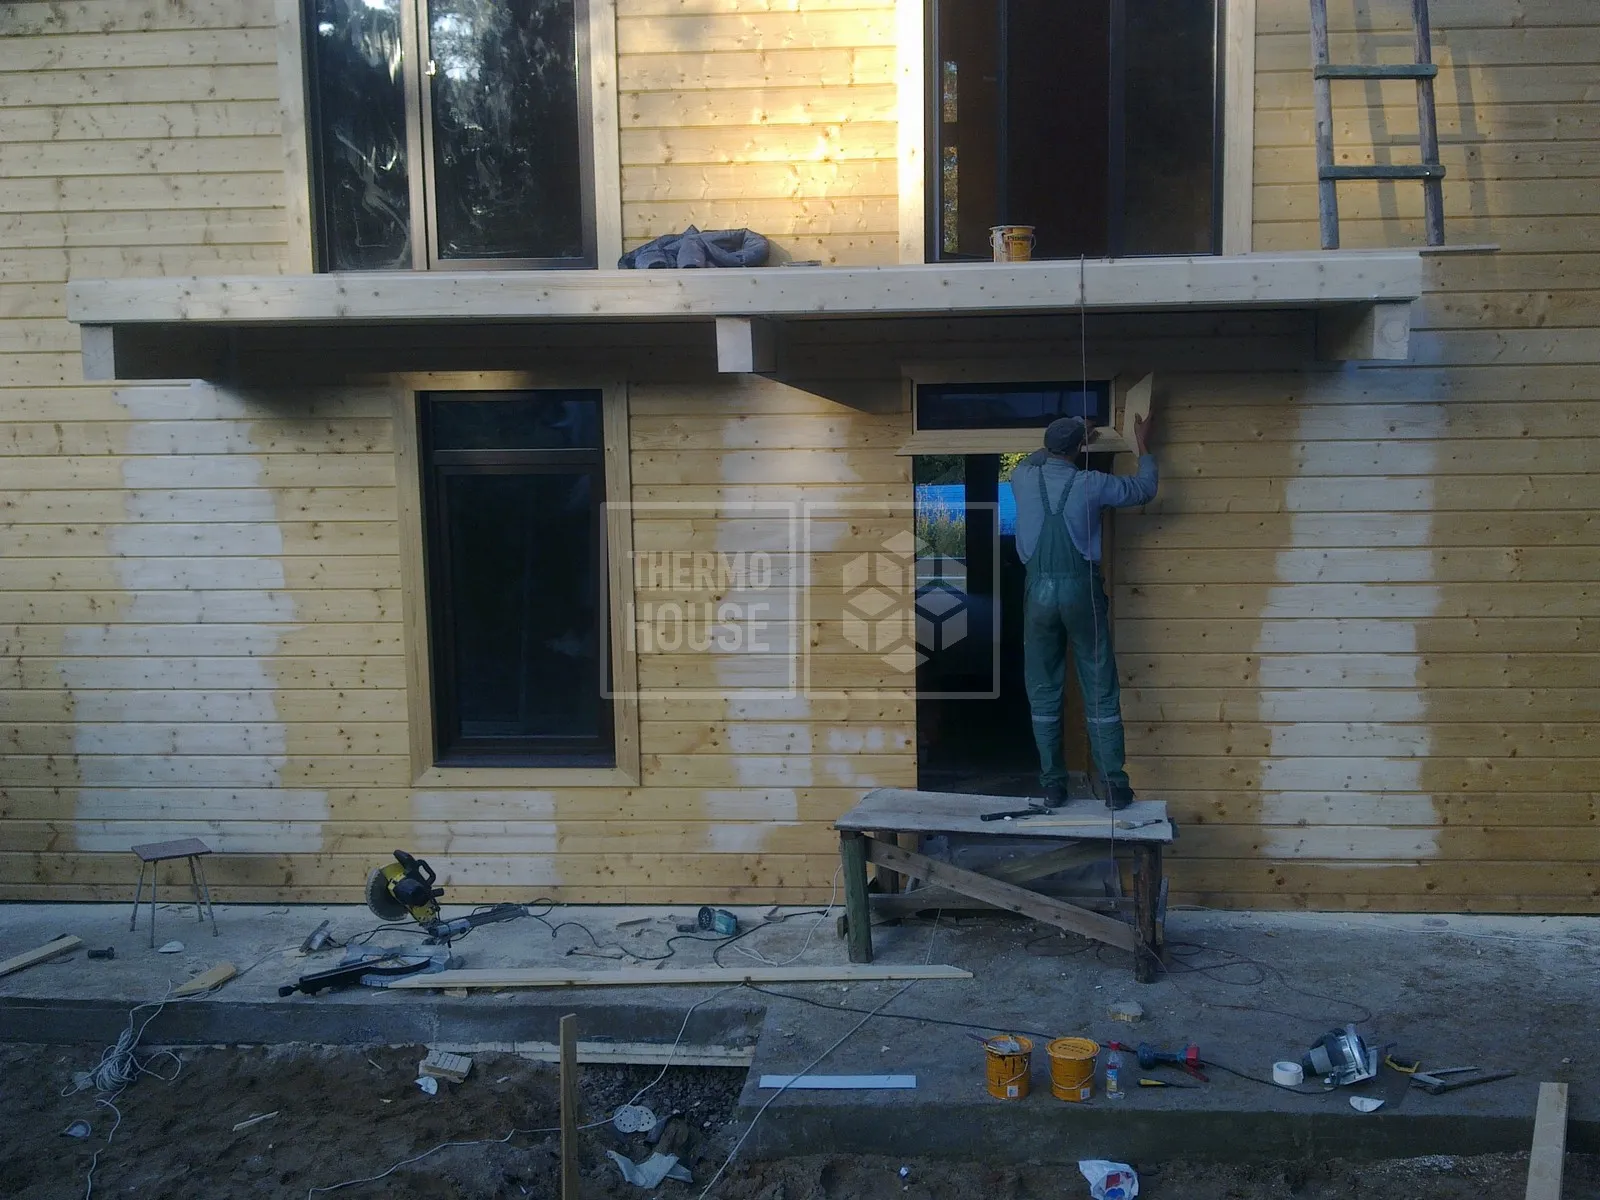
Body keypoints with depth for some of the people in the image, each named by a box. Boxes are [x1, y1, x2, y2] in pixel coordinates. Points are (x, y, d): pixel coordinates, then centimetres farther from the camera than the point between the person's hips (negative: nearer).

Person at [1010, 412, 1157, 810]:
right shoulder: (1091, 484, -5)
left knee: (1044, 694, 8)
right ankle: (1115, 784, 7)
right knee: (1101, 693, 5)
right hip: (1082, 591, -1)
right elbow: (1144, 489, 11)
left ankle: (1053, 785, 10)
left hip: (1040, 592, 2)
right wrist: (1143, 446, 25)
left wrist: (1063, 441, 41)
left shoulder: (1024, 479, 2)